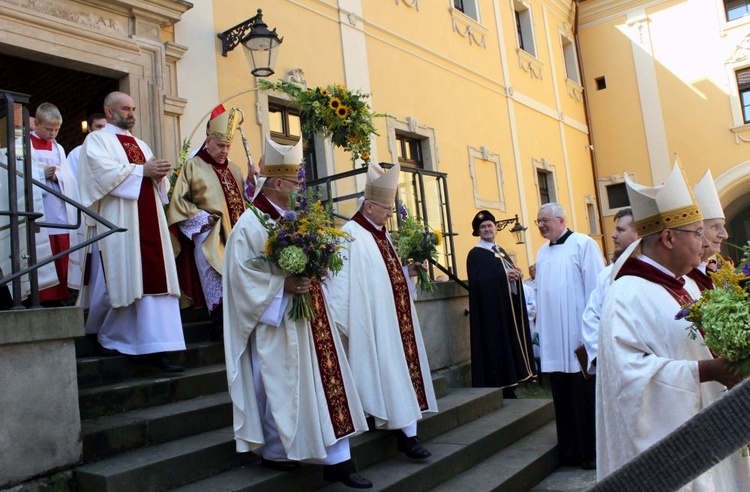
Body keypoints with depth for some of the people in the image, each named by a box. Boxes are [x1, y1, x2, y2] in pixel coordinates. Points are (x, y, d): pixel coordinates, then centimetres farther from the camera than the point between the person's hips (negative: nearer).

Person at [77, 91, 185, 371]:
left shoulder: (141, 145, 24)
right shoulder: (97, 140, 4)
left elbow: (153, 176, 19)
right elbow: (104, 171, -14)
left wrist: (159, 175, -3)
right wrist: (142, 170, -13)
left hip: (149, 220, 6)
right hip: (119, 221, -6)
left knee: (155, 280, -3)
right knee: (121, 281, -2)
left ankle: (157, 348, -3)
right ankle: (109, 336, 23)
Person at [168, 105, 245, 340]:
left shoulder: (234, 169, 18)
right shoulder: (193, 166, 3)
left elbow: (243, 201, 21)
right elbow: (179, 202, -1)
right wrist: (204, 217, -9)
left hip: (234, 238, 5)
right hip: (208, 238, -5)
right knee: (219, 292, -9)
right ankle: (221, 335, -3)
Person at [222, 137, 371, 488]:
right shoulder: (251, 223, -10)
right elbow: (240, 272, -15)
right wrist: (282, 285, -21)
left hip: (308, 317, 8)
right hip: (276, 321, -7)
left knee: (327, 380, 5)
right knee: (279, 384, 3)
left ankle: (337, 461, 12)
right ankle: (274, 451, 24)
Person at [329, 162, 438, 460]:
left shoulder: (380, 234, 16)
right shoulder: (350, 235, -12)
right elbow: (343, 279, -17)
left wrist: (407, 271, 7)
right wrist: (344, 324, -20)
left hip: (396, 317, 9)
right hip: (374, 321, -9)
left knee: (404, 365, 8)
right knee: (389, 370, -6)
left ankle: (406, 430, 16)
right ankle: (407, 432, 0)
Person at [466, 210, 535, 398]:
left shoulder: (501, 251, 18)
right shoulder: (476, 254, -5)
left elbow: (513, 273, 19)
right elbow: (477, 281, -18)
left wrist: (517, 274, -5)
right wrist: (504, 275, -24)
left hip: (511, 307, 8)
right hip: (492, 310, -8)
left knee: (512, 346, 9)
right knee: (497, 348, -6)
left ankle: (510, 389, 17)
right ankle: (501, 392, -1)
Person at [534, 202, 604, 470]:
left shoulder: (583, 244, -4)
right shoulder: (542, 253, 15)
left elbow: (596, 286, -9)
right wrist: (540, 326, 12)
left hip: (578, 335, -6)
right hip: (553, 337, 6)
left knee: (585, 395, 2)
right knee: (562, 397, 10)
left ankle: (593, 451, 14)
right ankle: (569, 450, 20)